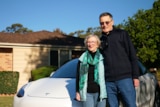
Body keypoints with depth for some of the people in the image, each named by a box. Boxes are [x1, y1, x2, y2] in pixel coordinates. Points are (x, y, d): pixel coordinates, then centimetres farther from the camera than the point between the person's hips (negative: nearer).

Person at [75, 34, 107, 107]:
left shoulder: (102, 57, 4)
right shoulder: (82, 59, 8)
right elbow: (78, 76, 11)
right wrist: (77, 92, 7)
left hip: (100, 92, 0)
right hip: (87, 93, 1)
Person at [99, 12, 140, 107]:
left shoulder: (122, 34, 5)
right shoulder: (101, 40, 15)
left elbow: (133, 55, 2)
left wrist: (135, 76, -4)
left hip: (125, 78, -3)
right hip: (108, 81, 3)